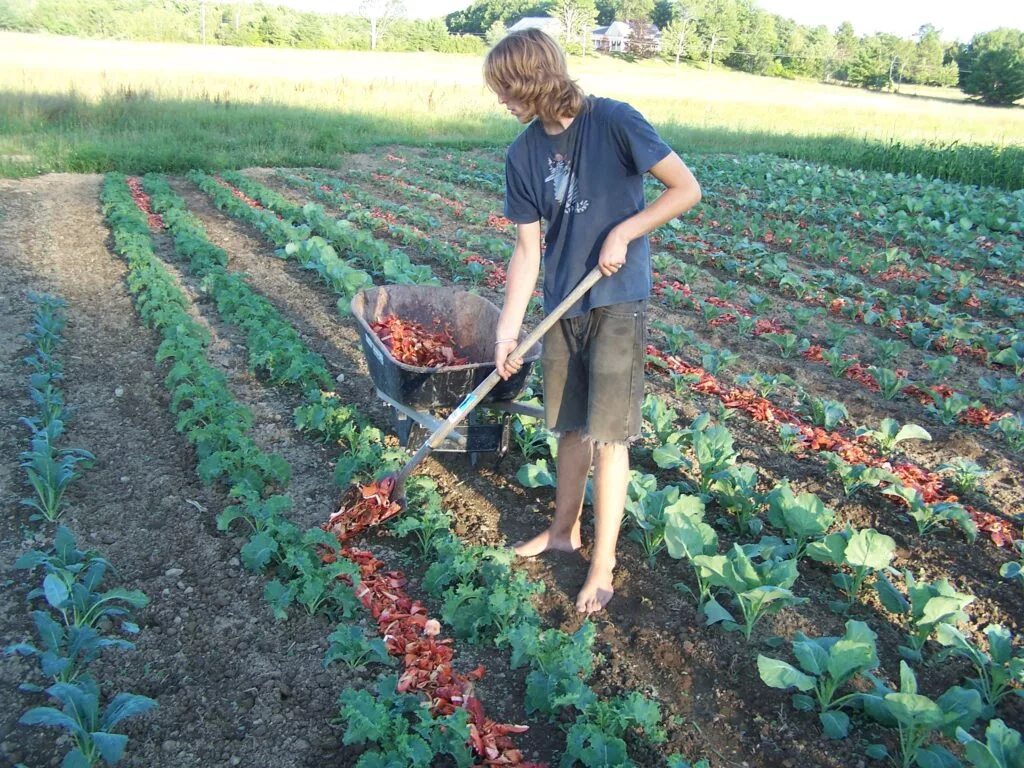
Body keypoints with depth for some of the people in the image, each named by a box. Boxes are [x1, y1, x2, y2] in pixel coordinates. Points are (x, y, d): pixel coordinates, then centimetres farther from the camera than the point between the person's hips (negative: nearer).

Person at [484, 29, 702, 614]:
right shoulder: (523, 156, 1)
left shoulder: (613, 121, -13)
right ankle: (565, 529, 35)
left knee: (607, 435, -2)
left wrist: (623, 233, -15)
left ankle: (603, 564, 12)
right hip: (563, 306, 5)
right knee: (570, 426, 16)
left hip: (618, 302, -5)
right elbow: (528, 249, 2)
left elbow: (687, 189, -9)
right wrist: (507, 331, -2)